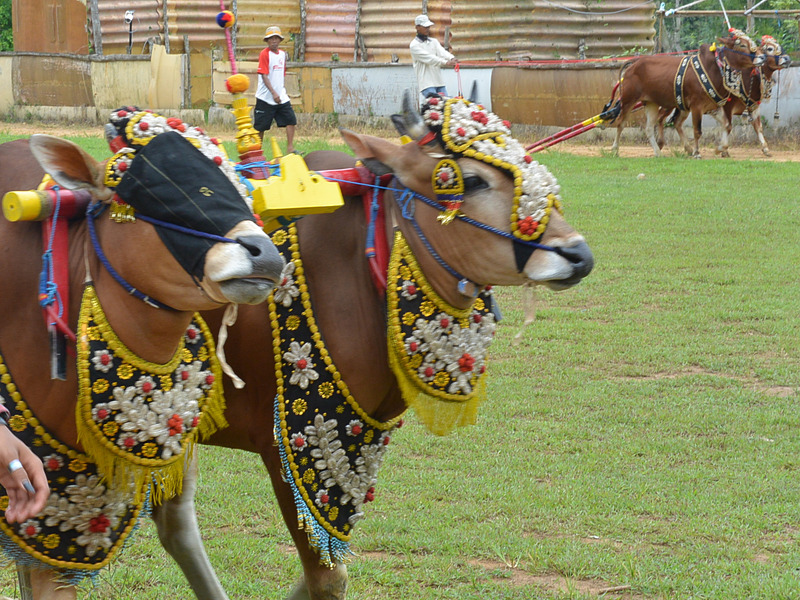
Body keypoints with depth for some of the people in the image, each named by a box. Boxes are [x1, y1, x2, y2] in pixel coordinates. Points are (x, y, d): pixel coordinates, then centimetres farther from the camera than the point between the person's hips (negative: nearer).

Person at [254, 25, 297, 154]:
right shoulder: (264, 54, -10)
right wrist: (274, 93, -25)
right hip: (265, 98, -6)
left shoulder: (282, 54, 12)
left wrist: (283, 90, 14)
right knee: (260, 126, -1)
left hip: (281, 97, 6)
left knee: (291, 119, -3)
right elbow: (264, 76, -17)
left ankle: (290, 148, 3)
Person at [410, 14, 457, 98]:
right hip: (426, 84, -6)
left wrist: (451, 59, -25)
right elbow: (428, 58, -16)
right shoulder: (414, 45, -3)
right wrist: (445, 63, -28)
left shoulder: (434, 41, 17)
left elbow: (442, 52, -1)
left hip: (439, 82, 6)